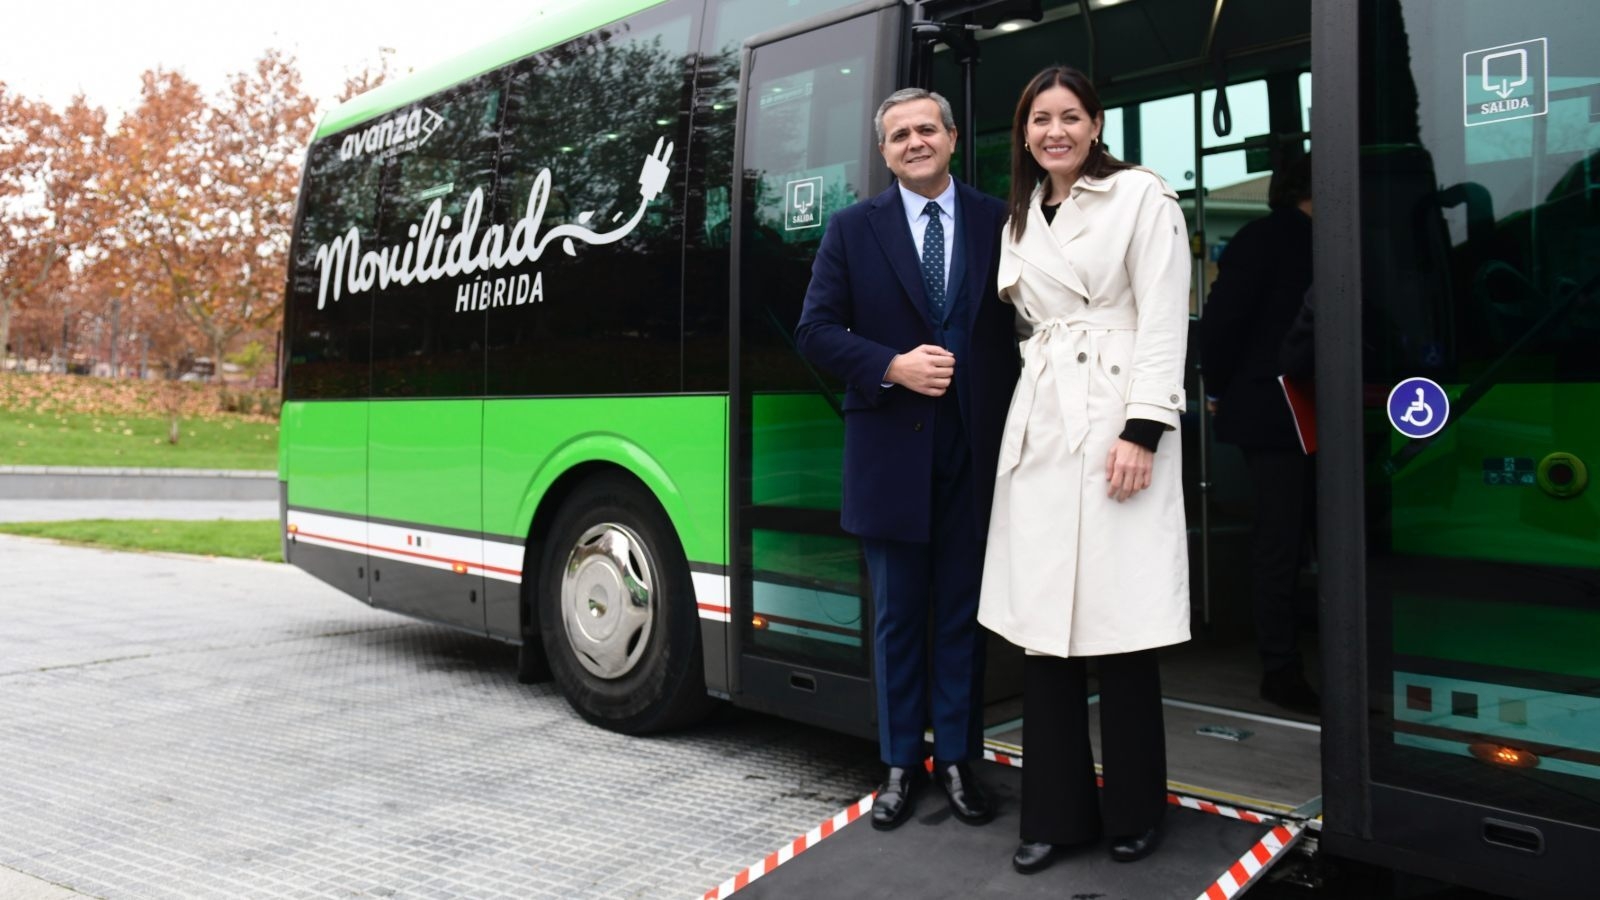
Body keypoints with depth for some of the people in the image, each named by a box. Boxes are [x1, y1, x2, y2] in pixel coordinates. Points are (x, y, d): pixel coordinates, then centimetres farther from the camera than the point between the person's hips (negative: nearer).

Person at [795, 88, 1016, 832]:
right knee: (898, 616, 10)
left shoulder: (998, 223, 5)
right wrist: (892, 367, -14)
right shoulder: (853, 229, 5)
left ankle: (957, 759, 24)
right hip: (891, 451, 0)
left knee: (962, 615, 9)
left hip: (976, 450, 0)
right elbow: (815, 330, 0)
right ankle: (900, 764, 23)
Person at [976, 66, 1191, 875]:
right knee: (1042, 626, 5)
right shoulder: (1020, 217, 18)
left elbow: (1162, 323, -8)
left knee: (1118, 628, -2)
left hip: (1119, 421, -5)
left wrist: (1143, 431, -16)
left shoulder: (1141, 196, 0)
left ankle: (1133, 811, 16)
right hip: (1039, 425, 6)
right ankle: (1056, 811, 16)